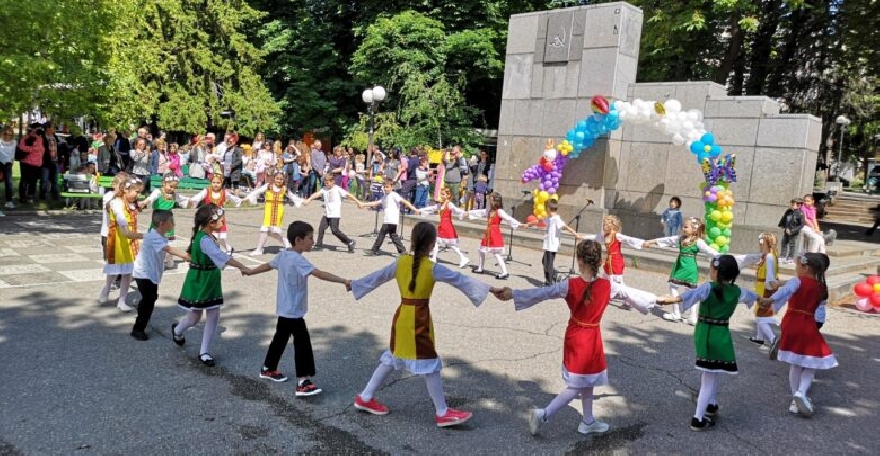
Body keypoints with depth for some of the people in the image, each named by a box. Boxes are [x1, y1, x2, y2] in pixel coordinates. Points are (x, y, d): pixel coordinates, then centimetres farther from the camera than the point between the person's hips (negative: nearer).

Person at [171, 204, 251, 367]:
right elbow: (221, 256, -41)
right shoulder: (204, 240, -28)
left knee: (214, 316, 5)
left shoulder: (207, 236, 1)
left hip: (211, 281, 8)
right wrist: (241, 266, -47)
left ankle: (204, 352, 15)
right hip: (198, 282, -8)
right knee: (194, 318, 12)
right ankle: (177, 330, 46)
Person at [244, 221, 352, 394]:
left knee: (280, 338, 24)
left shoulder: (283, 254, 4)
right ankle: (303, 383, -7)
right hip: (293, 311, -10)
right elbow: (319, 274, -35)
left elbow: (268, 265, 21)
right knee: (302, 343, -7)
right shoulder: (297, 260, -24)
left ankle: (268, 369, 40)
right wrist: (344, 281, -40)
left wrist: (250, 272, 41)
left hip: (284, 309, 10)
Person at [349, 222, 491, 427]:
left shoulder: (400, 261, 0)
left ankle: (365, 398, 30)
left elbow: (377, 277, 10)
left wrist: (354, 285, 26)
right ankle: (442, 413, 12)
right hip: (419, 320, -6)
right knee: (430, 365, 3)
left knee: (391, 358, 21)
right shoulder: (433, 268, -14)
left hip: (401, 317, 6)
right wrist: (490, 289, -6)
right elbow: (460, 280, -11)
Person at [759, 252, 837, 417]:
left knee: (795, 363, 12)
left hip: (792, 324, -1)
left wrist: (771, 300, -37)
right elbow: (820, 311, 4)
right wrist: (817, 325, 9)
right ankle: (801, 393, -13)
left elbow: (785, 291, -27)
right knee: (811, 363, 9)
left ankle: (797, 398, 20)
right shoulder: (821, 287, 6)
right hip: (808, 327, 1)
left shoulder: (797, 281, -6)